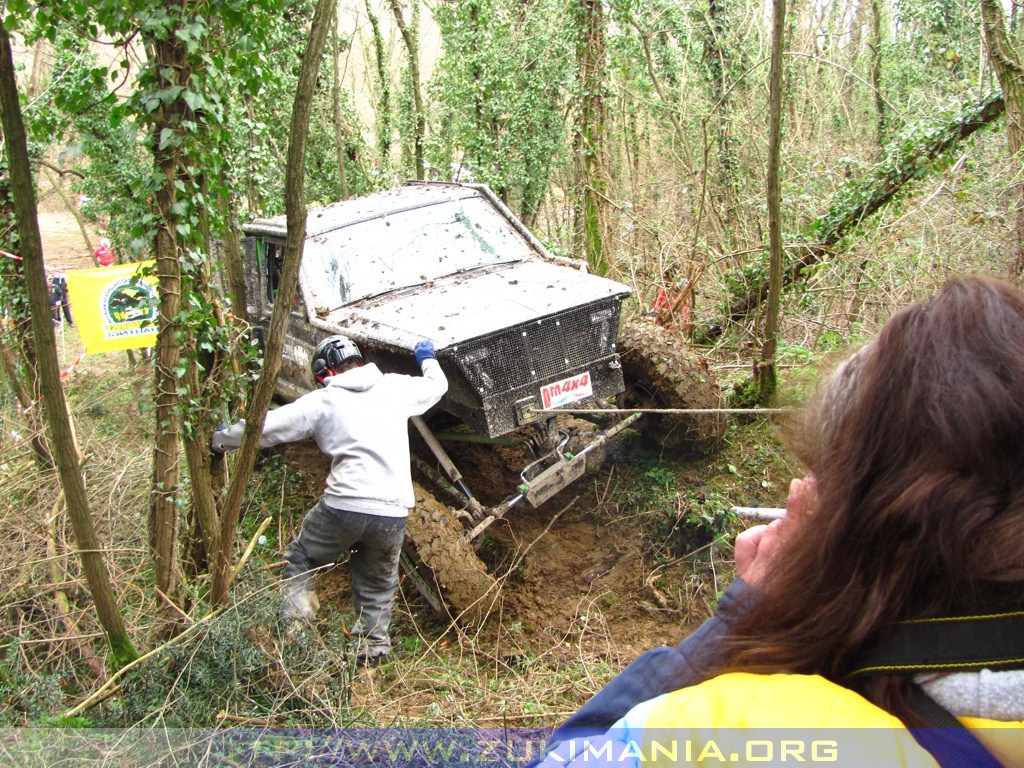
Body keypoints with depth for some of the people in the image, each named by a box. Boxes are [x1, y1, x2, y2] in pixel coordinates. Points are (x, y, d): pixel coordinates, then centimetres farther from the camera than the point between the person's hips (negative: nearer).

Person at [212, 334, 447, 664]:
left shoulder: (323, 401, 2)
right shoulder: (396, 386, 8)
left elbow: (264, 427, 6)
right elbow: (437, 385, 27)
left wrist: (220, 439, 22)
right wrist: (427, 358, 48)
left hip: (342, 506, -3)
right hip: (393, 513, 3)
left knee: (299, 562, 21)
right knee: (378, 584, 23)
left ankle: (295, 627, 11)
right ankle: (374, 645, 20)